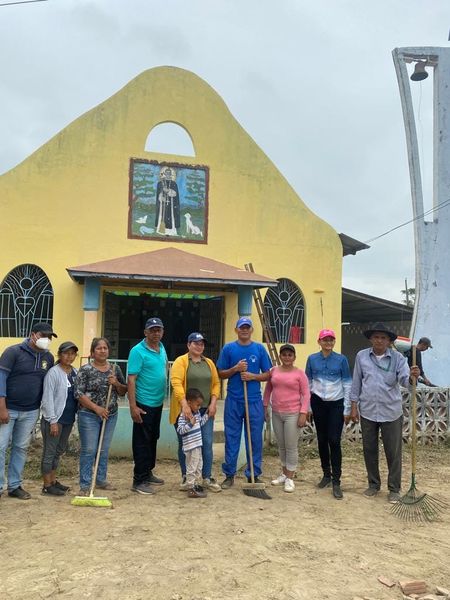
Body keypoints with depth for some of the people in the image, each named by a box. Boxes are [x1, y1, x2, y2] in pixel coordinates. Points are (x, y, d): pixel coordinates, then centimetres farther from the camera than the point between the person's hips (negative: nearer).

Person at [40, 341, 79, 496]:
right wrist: (53, 421, -16)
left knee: (59, 451, 17)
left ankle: (53, 481, 29)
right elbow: (48, 398, -15)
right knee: (49, 452, 3)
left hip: (68, 419, 7)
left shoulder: (75, 372, 7)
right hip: (54, 419, -7)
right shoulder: (53, 373, -12)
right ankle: (47, 485, 13)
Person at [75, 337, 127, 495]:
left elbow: (123, 392, 11)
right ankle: (85, 485, 8)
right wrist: (96, 408, -17)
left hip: (110, 415, 4)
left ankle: (101, 480, 27)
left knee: (104, 450, 13)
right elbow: (79, 393, -11)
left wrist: (116, 384, -10)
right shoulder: (86, 369, -8)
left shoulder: (115, 369, 6)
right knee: (89, 450, -2)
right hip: (89, 415, -4)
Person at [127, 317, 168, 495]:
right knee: (142, 442, -1)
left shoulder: (162, 348, 8)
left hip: (158, 402, 8)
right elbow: (131, 380, -19)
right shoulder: (138, 351, -15)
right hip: (144, 404, -8)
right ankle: (139, 480, 7)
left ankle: (148, 472, 31)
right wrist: (133, 406, -24)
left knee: (153, 439, 17)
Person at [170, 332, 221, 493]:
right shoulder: (180, 361, -5)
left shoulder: (209, 363, 11)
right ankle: (185, 477, 20)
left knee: (207, 443, 2)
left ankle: (207, 478, 12)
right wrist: (184, 404, -26)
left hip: (205, 410, 4)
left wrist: (213, 402, -2)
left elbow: (216, 383, 11)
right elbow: (176, 383, -16)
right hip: (185, 410, -4)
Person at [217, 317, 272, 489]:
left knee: (255, 439, 5)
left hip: (254, 401, 1)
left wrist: (253, 376, -12)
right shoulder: (228, 348, 3)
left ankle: (253, 475, 18)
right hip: (233, 401, 0)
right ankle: (229, 475, 18)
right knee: (231, 438, 6)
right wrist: (235, 368, -12)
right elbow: (221, 374, 4)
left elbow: (267, 374, 6)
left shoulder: (259, 349, 5)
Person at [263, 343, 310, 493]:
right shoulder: (273, 371, 5)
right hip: (276, 413, 4)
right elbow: (268, 390, 13)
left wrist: (303, 413, -13)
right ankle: (284, 473, 29)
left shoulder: (299, 373, -6)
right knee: (281, 446, 15)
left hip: (293, 414, -4)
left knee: (291, 447, 1)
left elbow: (306, 394, -7)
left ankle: (290, 478, 10)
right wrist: (265, 407, 9)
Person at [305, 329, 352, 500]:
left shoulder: (341, 359, -3)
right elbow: (308, 383, 7)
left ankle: (336, 482, -1)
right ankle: (326, 474, 26)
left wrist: (347, 409, -3)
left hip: (336, 404, -2)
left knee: (334, 441, -8)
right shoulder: (312, 359, 2)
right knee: (322, 440, 10)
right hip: (318, 404, 2)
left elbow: (347, 385, -1)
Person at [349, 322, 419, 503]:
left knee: (393, 452, 6)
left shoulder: (397, 358, -6)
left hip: (391, 412, -2)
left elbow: (404, 379, -19)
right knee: (369, 451, 13)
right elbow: (356, 382, 4)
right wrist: (354, 405, 3)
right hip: (367, 411, 2)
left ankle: (394, 489, 22)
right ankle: (373, 484, 31)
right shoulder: (361, 356, -1)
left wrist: (412, 376, -43)